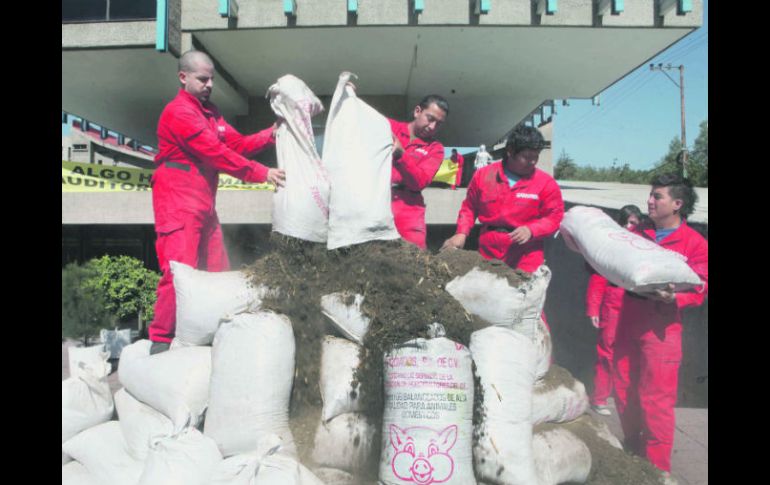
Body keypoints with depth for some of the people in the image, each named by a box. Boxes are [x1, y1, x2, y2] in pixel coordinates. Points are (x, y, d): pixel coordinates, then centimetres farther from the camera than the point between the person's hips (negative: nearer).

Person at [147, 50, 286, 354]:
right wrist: (261, 173, -21)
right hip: (178, 204, -9)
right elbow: (216, 154, -19)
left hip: (204, 206, 9)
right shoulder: (179, 112, -11)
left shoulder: (210, 112, 20)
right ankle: (161, 341, -4)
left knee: (218, 272, 10)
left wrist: (271, 134, -6)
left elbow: (238, 143, 9)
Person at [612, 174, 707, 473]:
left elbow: (699, 289, -7)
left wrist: (674, 297, -26)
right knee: (624, 391, 13)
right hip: (627, 321, 5)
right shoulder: (637, 234, 12)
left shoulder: (695, 243, -2)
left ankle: (657, 468, 13)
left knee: (656, 399, -3)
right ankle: (633, 453, 33)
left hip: (661, 327, -5)